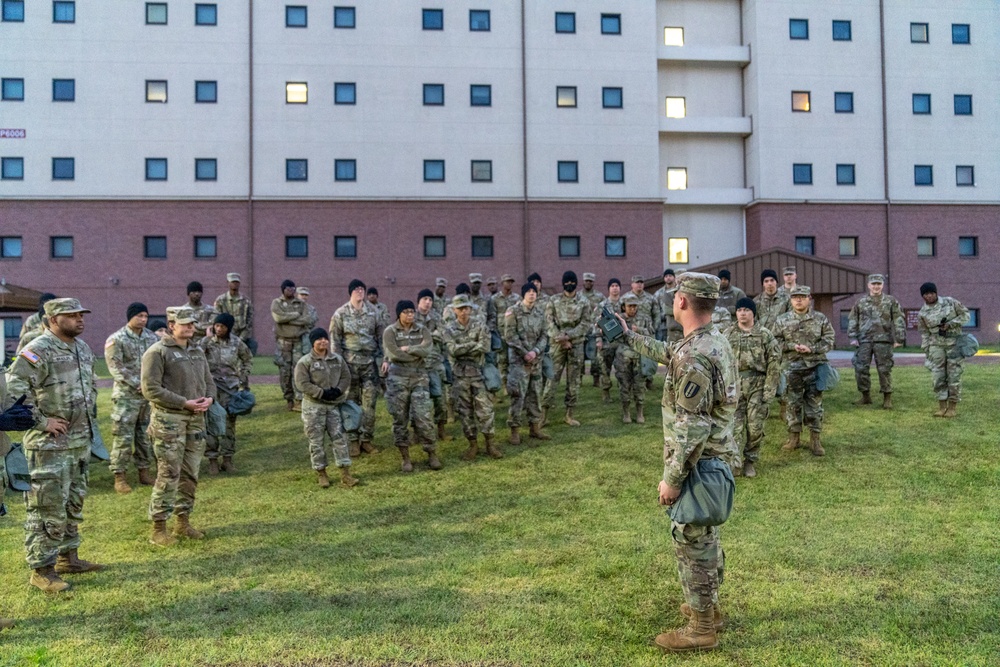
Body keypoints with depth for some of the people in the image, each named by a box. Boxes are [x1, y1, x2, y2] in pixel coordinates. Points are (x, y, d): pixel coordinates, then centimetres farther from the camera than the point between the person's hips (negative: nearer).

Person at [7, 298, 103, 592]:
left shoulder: (83, 348, 10)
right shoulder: (38, 351, -16)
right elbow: (12, 388, -23)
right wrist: (41, 421, -20)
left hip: (81, 441, 9)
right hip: (50, 445, -9)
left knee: (74, 503, 17)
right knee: (48, 508, -2)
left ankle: (67, 556, 30)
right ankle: (42, 569, 8)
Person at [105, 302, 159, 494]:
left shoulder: (152, 337, 8)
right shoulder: (116, 340, -7)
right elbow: (116, 368, -13)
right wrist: (138, 384, -17)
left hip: (149, 394, 5)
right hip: (126, 396, -5)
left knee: (146, 435, 12)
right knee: (123, 437, -2)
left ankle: (144, 471, 23)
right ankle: (119, 477, 5)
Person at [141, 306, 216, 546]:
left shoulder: (198, 352, 15)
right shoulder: (158, 352, -7)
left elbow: (209, 381, 21)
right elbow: (151, 389, -15)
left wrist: (209, 398, -2)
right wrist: (185, 403, -17)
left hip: (196, 419, 7)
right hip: (169, 419, -7)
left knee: (190, 473, 12)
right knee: (168, 475, -7)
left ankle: (183, 522, 24)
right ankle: (158, 529, 2)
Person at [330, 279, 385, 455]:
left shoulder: (372, 311, 5)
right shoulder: (340, 314, -3)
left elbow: (381, 335, 10)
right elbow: (335, 341, -1)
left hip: (370, 362, 2)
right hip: (350, 362, -2)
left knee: (370, 402, 3)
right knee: (352, 402, 5)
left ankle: (366, 439, 14)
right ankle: (353, 441, 13)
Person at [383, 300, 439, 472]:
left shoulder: (422, 330, 7)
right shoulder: (390, 331, -2)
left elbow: (427, 349, -11)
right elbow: (394, 354, -16)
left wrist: (407, 349, -13)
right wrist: (417, 353, -8)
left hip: (419, 377, 2)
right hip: (397, 378, -2)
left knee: (423, 417, -2)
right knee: (400, 419, 4)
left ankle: (432, 455, 9)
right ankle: (405, 458, 14)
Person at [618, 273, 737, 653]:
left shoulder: (694, 357, -27)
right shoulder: (714, 339, 4)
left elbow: (692, 428, -27)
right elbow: (669, 354, 25)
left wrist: (671, 478, -21)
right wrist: (629, 338, 34)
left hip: (698, 465, -10)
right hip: (715, 458, 10)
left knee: (691, 540, 2)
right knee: (704, 535, 22)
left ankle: (701, 629, 15)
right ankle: (707, 607, 37)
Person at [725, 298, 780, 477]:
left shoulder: (765, 335, 0)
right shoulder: (728, 334, 6)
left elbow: (774, 363, -2)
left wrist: (769, 390, -8)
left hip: (758, 385, -1)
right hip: (735, 385, 1)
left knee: (755, 426, 3)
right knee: (735, 425, -3)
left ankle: (750, 462, 17)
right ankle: (735, 462, 3)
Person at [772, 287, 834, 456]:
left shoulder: (821, 319, 5)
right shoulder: (782, 320, 5)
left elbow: (828, 340, 2)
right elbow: (776, 341, 4)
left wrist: (811, 348, -12)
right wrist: (792, 346, -12)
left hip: (815, 367, 0)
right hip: (791, 368, 1)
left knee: (814, 403, 3)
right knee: (793, 403, 6)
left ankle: (815, 439, 11)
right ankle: (794, 437, 17)